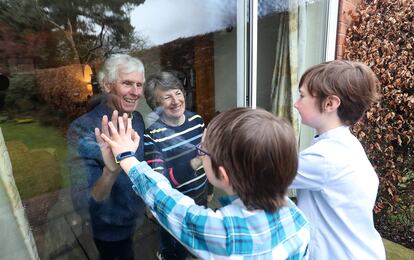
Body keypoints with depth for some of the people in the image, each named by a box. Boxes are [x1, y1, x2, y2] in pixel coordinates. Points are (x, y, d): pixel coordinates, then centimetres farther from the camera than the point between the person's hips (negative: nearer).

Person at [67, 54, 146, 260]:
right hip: (111, 228, -5)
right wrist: (110, 171, -53)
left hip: (135, 217, 5)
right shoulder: (83, 129, -30)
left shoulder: (138, 119, -11)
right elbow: (83, 207, -35)